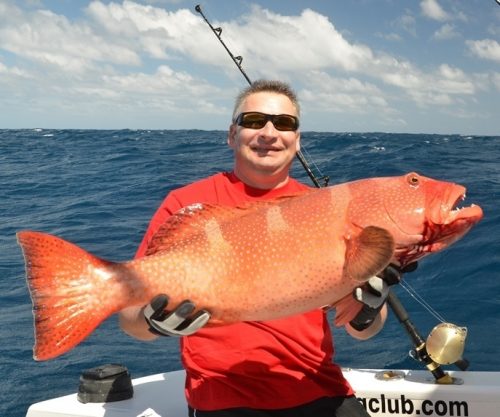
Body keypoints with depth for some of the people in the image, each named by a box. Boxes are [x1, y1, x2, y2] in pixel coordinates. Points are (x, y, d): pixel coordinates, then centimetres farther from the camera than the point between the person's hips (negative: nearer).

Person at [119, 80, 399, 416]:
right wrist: (154, 320, -23)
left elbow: (361, 329, 7)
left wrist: (367, 312, -15)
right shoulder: (187, 205, -3)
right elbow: (131, 316, -2)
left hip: (318, 390, 4)